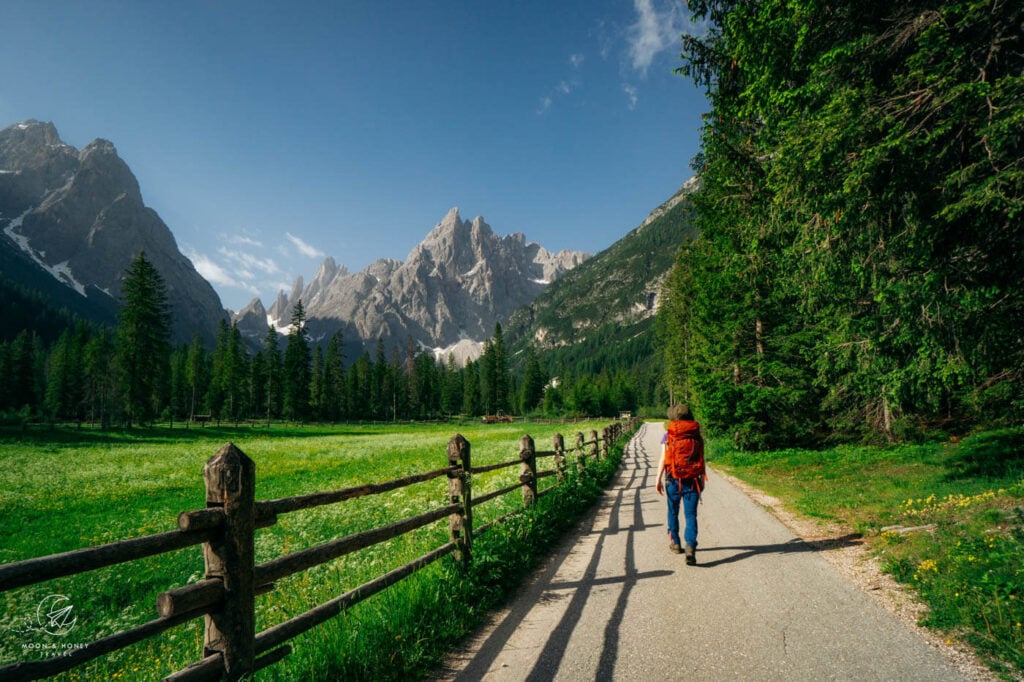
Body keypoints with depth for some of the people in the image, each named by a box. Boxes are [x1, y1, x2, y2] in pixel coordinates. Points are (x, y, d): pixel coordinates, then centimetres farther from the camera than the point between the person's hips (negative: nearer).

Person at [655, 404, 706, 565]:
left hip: (673, 480, 0)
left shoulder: (668, 436, -3)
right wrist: (702, 480, 16)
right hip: (693, 481, 1)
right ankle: (690, 547, -16)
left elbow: (663, 460, -6)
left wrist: (658, 480, 0)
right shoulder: (697, 436, 2)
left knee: (673, 512, 18)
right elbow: (701, 460, 5)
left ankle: (675, 543, 31)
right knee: (690, 515, 0)